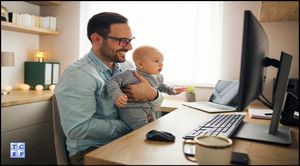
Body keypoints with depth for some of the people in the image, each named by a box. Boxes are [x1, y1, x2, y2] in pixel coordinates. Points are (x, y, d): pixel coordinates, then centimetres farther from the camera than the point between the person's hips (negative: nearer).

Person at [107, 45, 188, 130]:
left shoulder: (158, 77, 7)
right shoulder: (131, 75, -19)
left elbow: (161, 86, 29)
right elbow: (113, 82, -21)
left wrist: (172, 90, 14)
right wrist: (117, 95, -38)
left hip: (147, 108, 8)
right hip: (130, 109, -8)